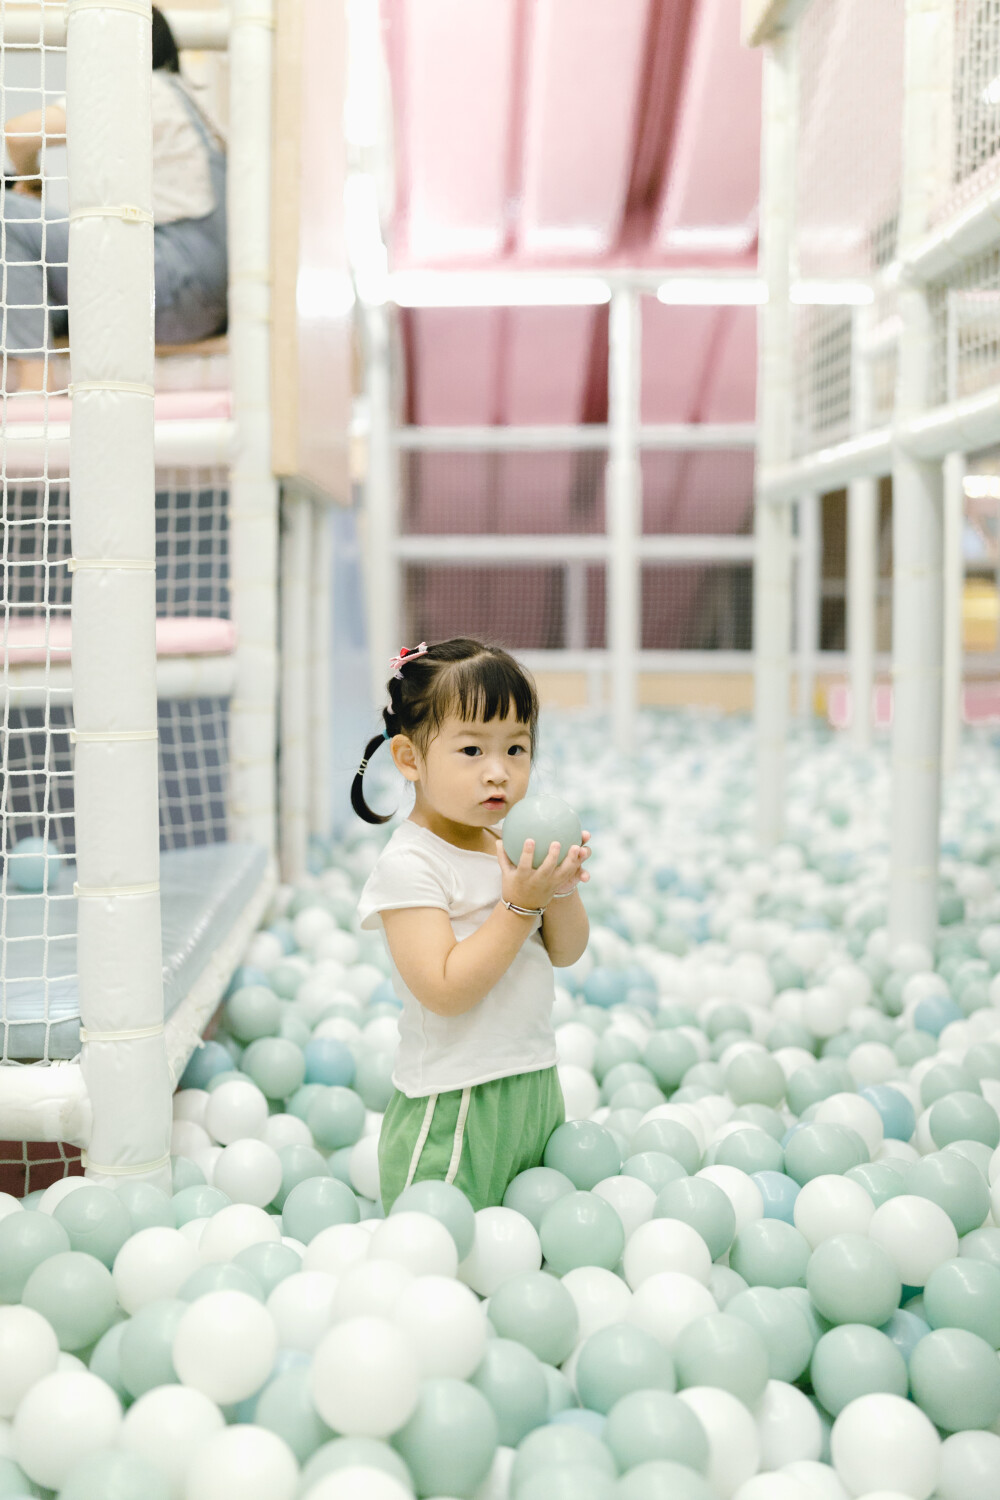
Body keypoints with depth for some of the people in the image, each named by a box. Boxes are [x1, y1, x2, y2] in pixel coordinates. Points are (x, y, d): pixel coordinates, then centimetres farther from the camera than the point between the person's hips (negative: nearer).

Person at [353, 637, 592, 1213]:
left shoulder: (512, 846, 5)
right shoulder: (410, 863, -17)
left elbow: (566, 953, 9)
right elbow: (445, 991, -23)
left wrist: (561, 889, -9)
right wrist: (519, 907, -23)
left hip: (536, 1088, 7)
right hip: (454, 1109, -7)